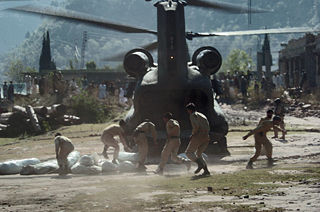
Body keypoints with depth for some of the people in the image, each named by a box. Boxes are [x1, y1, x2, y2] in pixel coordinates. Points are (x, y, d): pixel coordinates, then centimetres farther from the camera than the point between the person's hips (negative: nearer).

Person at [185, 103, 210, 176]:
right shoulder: (202, 115, 25)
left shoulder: (193, 115, -1)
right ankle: (206, 170, 2)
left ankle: (200, 164, -21)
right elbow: (208, 128, 22)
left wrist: (192, 135, -3)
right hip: (206, 137, 8)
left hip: (199, 136, -8)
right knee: (198, 154, 18)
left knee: (189, 152, 0)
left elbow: (196, 126, -16)